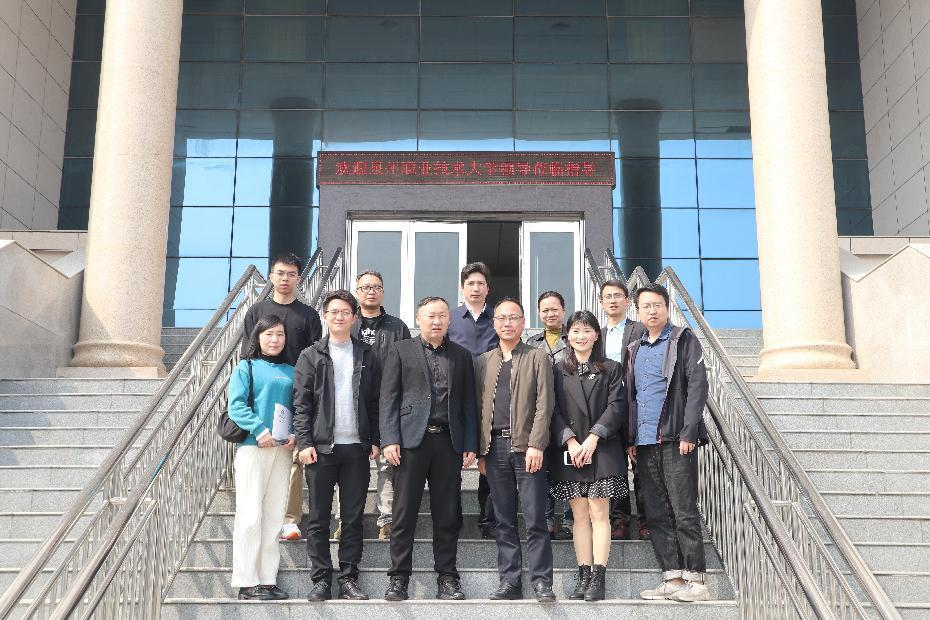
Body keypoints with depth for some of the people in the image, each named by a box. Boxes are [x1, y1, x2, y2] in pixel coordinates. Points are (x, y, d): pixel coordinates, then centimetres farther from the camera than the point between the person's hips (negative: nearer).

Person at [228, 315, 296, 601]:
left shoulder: (290, 372, 15)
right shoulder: (245, 368, 3)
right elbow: (236, 406, -8)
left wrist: (296, 435, -5)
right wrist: (259, 430, -20)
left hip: (282, 449, 5)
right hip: (252, 447, -4)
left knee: (274, 516, 7)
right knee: (250, 515, -4)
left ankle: (268, 580, 13)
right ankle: (247, 582, 1)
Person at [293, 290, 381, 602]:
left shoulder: (367, 357, 10)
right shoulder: (311, 356, 5)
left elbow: (376, 402, 9)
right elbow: (301, 403, 0)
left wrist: (375, 440, 1)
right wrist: (304, 442, -8)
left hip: (357, 447, 1)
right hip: (321, 447, -1)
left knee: (353, 517, 5)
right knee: (319, 518, 4)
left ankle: (349, 579, 13)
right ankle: (321, 579, 11)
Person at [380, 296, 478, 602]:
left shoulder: (462, 355, 14)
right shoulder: (401, 350, 7)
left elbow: (468, 403, 12)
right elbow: (388, 398, 2)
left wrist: (470, 445, 5)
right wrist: (390, 439, -8)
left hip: (449, 442, 2)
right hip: (411, 439, -2)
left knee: (448, 515, 5)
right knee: (404, 514, 0)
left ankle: (447, 577, 14)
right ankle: (399, 578, 8)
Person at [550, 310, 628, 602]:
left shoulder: (610, 368, 7)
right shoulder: (559, 371, 11)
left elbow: (616, 406, -2)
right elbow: (554, 411, 4)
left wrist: (593, 438, -12)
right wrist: (570, 441, -10)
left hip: (601, 450, -2)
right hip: (569, 451, 2)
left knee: (599, 513, -4)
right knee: (580, 515, 4)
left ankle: (598, 578, -3)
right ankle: (584, 576, 8)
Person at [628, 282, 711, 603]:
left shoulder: (683, 340, 1)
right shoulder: (634, 349, 18)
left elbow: (698, 385, -7)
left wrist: (688, 432, -15)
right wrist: (630, 439, 9)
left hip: (675, 440, -6)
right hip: (644, 444, 6)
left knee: (684, 512, -4)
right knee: (657, 515, 5)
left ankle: (695, 580, 1)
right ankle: (673, 579, 10)